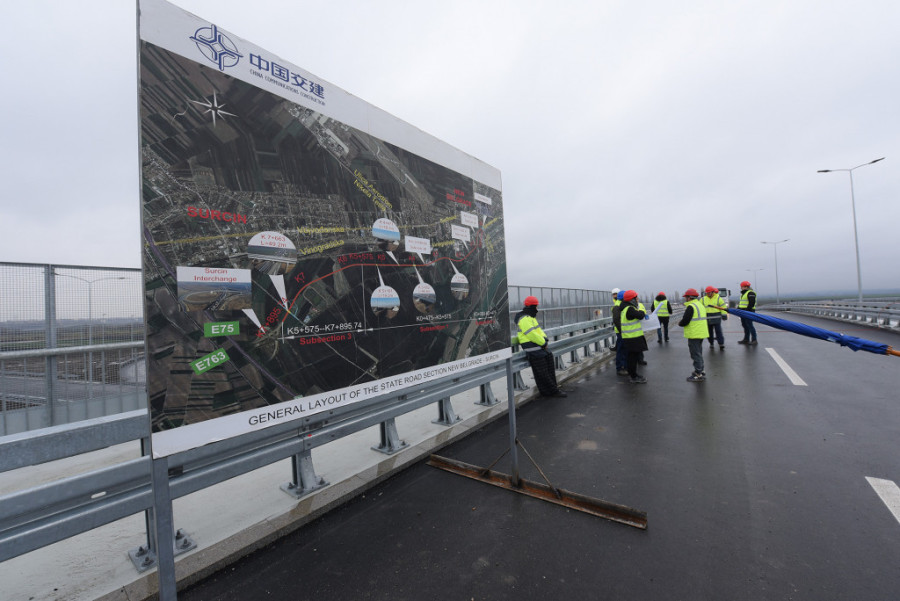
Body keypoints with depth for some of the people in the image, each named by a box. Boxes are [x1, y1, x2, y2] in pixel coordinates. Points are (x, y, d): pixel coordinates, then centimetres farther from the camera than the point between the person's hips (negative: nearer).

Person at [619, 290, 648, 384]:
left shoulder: (627, 308, 14)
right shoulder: (630, 309, -20)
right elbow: (640, 315, -22)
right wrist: (643, 312, 0)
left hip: (630, 337, 10)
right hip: (632, 338, -10)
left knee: (631, 357, 18)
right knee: (633, 357, -2)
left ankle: (632, 374, 29)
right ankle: (634, 377, 5)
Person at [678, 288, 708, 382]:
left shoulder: (691, 306, -17)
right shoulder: (700, 305, 14)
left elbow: (685, 321, -21)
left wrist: (680, 323, 0)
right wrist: (683, 322, 15)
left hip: (694, 335, -10)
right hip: (701, 333, 10)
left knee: (696, 354, -4)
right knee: (699, 353, 20)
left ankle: (698, 374, 0)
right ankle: (700, 371, 29)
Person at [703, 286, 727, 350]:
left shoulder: (718, 298, -1)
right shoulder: (704, 299, 7)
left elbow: (723, 307, 2)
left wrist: (724, 315, -1)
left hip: (716, 319, -3)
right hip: (707, 319, 3)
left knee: (718, 331, -5)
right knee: (710, 332, 9)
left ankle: (721, 344, -2)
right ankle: (711, 343, 20)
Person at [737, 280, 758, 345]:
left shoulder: (750, 293, -11)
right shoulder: (743, 293, 21)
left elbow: (751, 303, -20)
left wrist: (747, 310, -23)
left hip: (748, 312, -10)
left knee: (749, 325, -8)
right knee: (745, 325, 12)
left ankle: (754, 340, -3)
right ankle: (746, 339, 17)